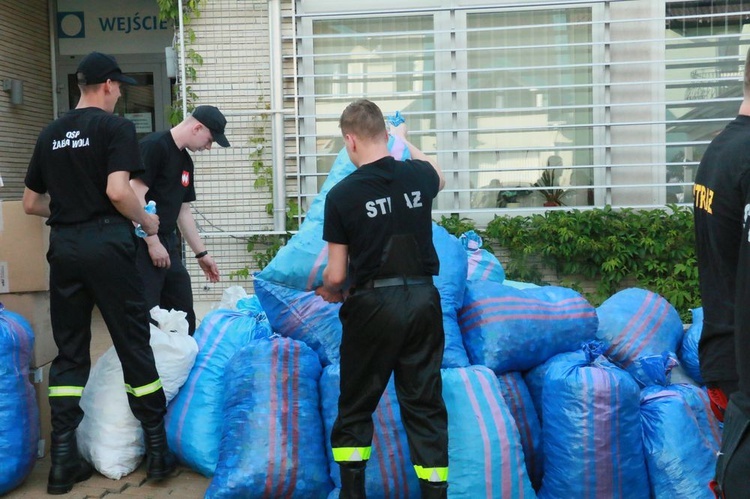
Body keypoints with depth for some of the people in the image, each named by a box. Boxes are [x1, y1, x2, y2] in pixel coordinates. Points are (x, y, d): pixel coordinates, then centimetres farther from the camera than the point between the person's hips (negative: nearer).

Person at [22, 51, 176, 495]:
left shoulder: (50, 134, 14)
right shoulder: (116, 127, -4)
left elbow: (31, 203, 17)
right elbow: (117, 191, -18)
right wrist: (147, 221, -1)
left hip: (64, 247, 6)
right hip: (106, 244, -5)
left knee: (69, 351, 11)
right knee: (133, 344, 3)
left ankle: (64, 460, 12)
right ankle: (158, 449, 12)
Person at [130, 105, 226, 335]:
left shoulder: (186, 161, 15)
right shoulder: (154, 146, -12)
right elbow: (135, 196, -20)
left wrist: (201, 253, 21)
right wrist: (153, 243, -19)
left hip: (169, 243, 9)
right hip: (144, 245, -9)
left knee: (184, 314, 13)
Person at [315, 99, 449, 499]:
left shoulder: (341, 195, -10)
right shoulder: (419, 175, 0)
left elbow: (336, 275, -6)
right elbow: (439, 178, 29)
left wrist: (329, 293, 17)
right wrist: (406, 142, 44)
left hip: (373, 304, -3)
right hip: (423, 299, 3)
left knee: (356, 406, 15)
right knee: (425, 404, 11)